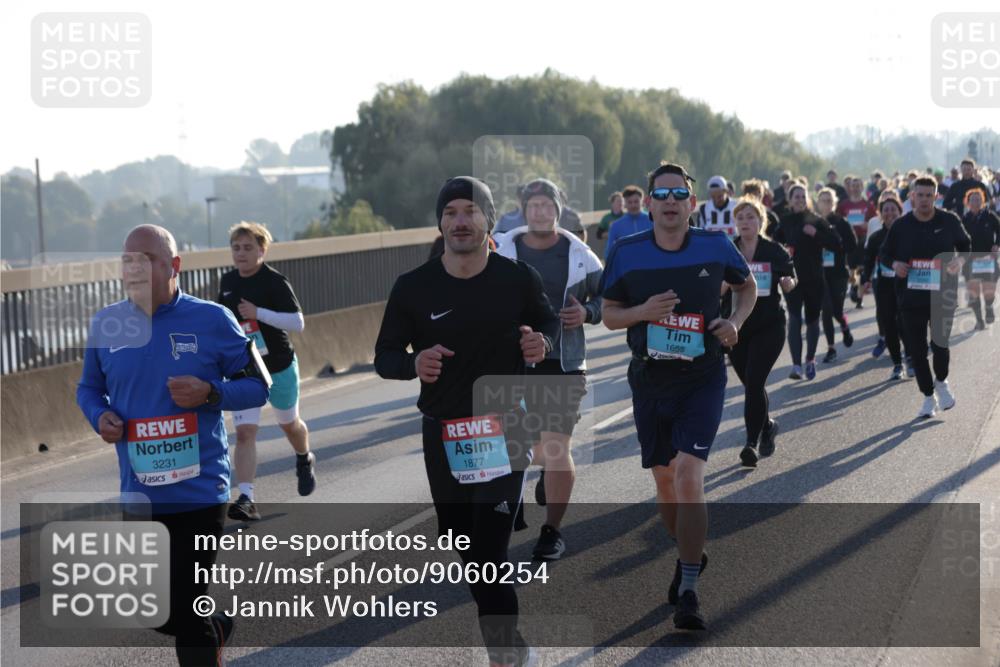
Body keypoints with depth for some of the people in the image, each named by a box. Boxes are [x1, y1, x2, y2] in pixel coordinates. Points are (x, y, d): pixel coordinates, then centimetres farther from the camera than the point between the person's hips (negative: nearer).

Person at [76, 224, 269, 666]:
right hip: (139, 493, 4)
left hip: (199, 491, -4)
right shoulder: (106, 324, 1)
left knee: (183, 610, -5)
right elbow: (88, 388, 16)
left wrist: (210, 392, -20)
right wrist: (99, 416, -7)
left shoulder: (211, 320, -8)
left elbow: (257, 386, -1)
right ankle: (215, 629, 46)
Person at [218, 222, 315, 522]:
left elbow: (298, 322, -24)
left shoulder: (274, 281, -16)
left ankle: (305, 460, 53)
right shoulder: (227, 281, 2)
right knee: (244, 432, -13)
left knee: (289, 424, 20)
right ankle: (246, 499, -19)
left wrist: (258, 312, -31)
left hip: (279, 367, -3)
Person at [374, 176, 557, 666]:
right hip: (443, 435, 3)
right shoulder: (413, 288, -4)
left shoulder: (518, 279, -5)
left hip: (504, 431, -3)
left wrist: (541, 341, -10)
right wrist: (413, 364, -21)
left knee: (488, 557, -14)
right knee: (462, 547, 15)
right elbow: (384, 356, 2)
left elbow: (549, 320, 14)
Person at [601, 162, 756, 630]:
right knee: (664, 480, 12)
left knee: (689, 475, -17)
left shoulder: (715, 248, -5)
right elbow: (609, 315, 4)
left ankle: (688, 592, -14)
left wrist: (735, 321, -4)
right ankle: (690, 554, 40)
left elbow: (746, 285, 15)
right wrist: (643, 311, -16)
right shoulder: (626, 253, -4)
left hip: (702, 379, -2)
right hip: (649, 380, 3)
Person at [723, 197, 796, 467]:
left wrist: (788, 282, -14)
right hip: (736, 326, 3)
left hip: (769, 326, -3)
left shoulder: (774, 251, -1)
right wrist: (728, 281, -20)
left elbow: (789, 284, 9)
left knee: (754, 382, -14)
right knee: (751, 383, 12)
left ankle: (752, 442, -10)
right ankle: (767, 425, 39)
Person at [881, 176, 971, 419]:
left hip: (943, 294, -1)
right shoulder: (901, 225, 0)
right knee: (916, 348, 2)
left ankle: (941, 382, 26)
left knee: (940, 343, -6)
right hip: (911, 295, 1)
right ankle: (929, 397, 18)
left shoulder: (949, 221, 0)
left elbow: (965, 245, 12)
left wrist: (960, 260, -8)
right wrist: (895, 264, -11)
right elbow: (885, 253, 10)